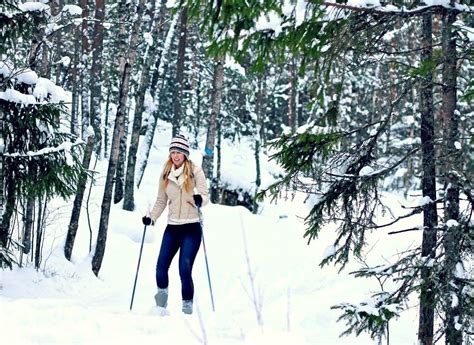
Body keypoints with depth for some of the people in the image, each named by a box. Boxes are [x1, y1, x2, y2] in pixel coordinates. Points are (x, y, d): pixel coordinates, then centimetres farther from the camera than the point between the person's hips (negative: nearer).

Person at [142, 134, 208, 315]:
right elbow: (161, 200, 16)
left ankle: (187, 307, -1)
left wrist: (200, 200, -27)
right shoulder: (166, 173, 9)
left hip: (191, 227, -4)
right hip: (172, 227, 4)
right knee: (161, 267, -6)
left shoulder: (195, 171, -2)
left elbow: (205, 195, -5)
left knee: (185, 269, -13)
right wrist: (151, 218, 4)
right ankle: (161, 304, 14)